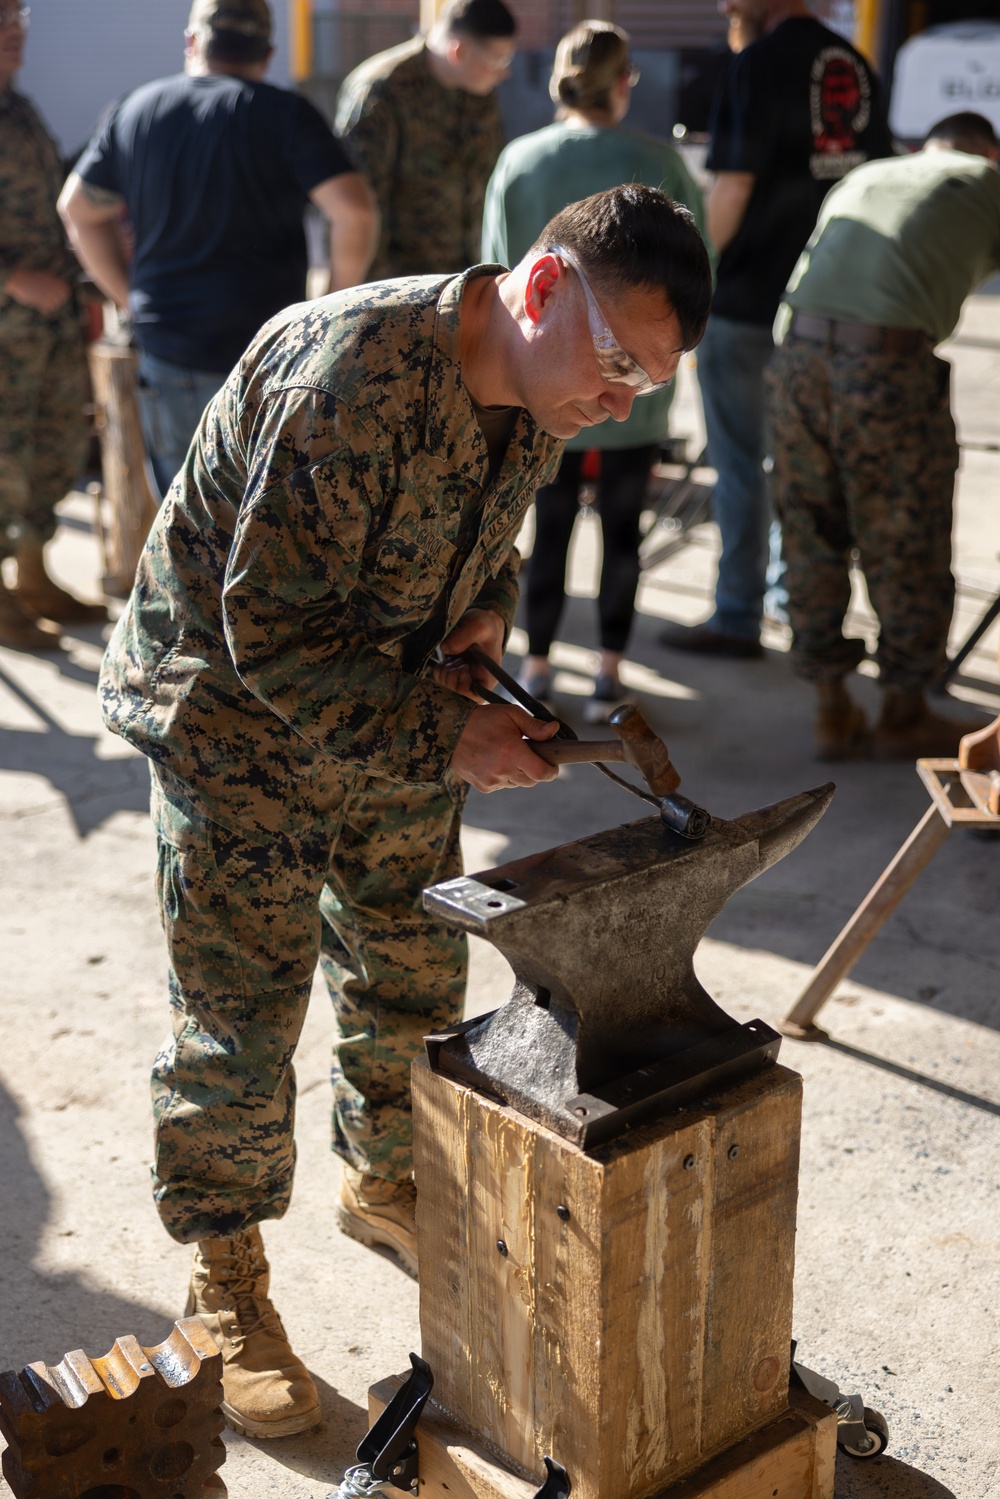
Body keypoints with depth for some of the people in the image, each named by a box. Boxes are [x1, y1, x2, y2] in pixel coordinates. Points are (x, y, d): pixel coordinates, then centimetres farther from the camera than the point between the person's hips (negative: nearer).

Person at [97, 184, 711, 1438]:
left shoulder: (538, 396, -6)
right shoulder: (354, 373, -33)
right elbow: (270, 629, -30)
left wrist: (484, 618, -8)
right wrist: (442, 742, -31)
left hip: (397, 710, 7)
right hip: (234, 709, -7)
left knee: (415, 972, 15)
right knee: (241, 1008, -1)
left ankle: (386, 1182, 41)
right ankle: (227, 1286, 19)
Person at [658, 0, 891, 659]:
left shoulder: (759, 65, -14)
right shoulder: (857, 66, 8)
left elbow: (731, 191, -17)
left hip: (747, 302, -7)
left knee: (741, 464, 2)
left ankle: (738, 618, 8)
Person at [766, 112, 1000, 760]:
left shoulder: (863, 176, 29)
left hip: (800, 347, 5)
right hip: (889, 360, -5)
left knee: (812, 536, 15)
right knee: (907, 549, 10)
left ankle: (833, 711, 24)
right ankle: (904, 715, 23)